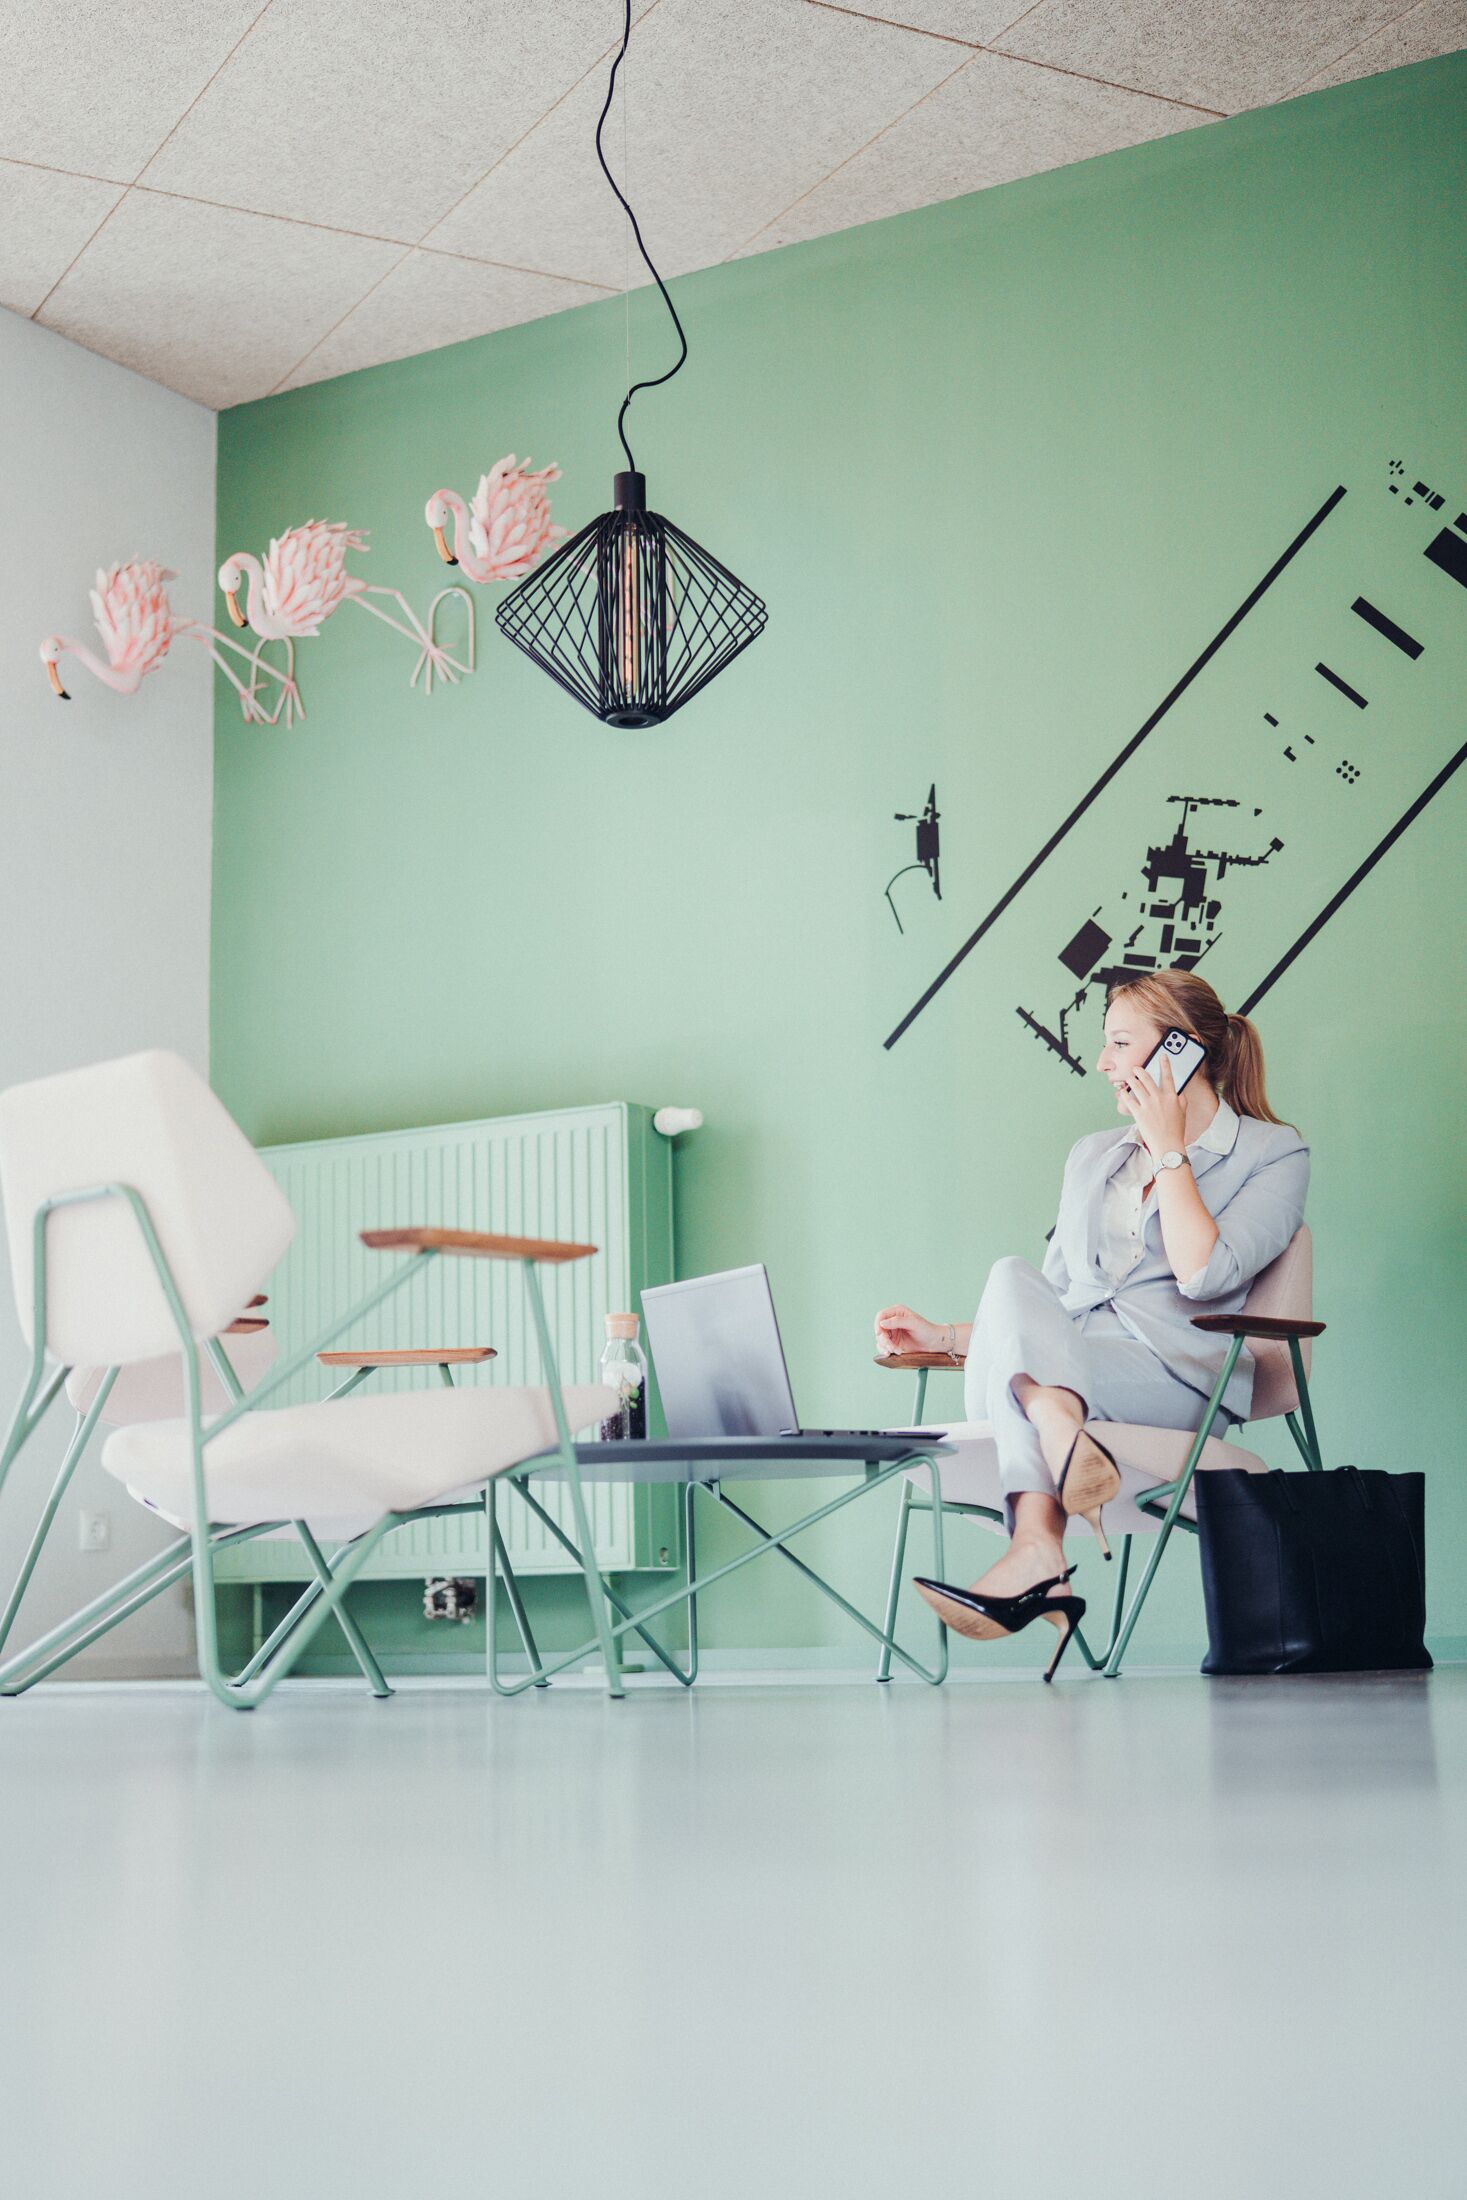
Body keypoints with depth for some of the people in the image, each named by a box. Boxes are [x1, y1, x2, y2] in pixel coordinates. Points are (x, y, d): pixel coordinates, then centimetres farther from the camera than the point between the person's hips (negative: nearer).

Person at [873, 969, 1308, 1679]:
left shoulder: (1274, 1153, 9)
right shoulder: (1093, 1156, 28)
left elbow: (1204, 1275, -9)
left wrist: (1169, 1150, -1)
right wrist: (947, 1337, 15)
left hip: (1175, 1376, -5)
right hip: (1057, 1361, 5)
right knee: (1013, 1281, -30)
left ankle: (1035, 1548, -49)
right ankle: (1066, 1440, -55)